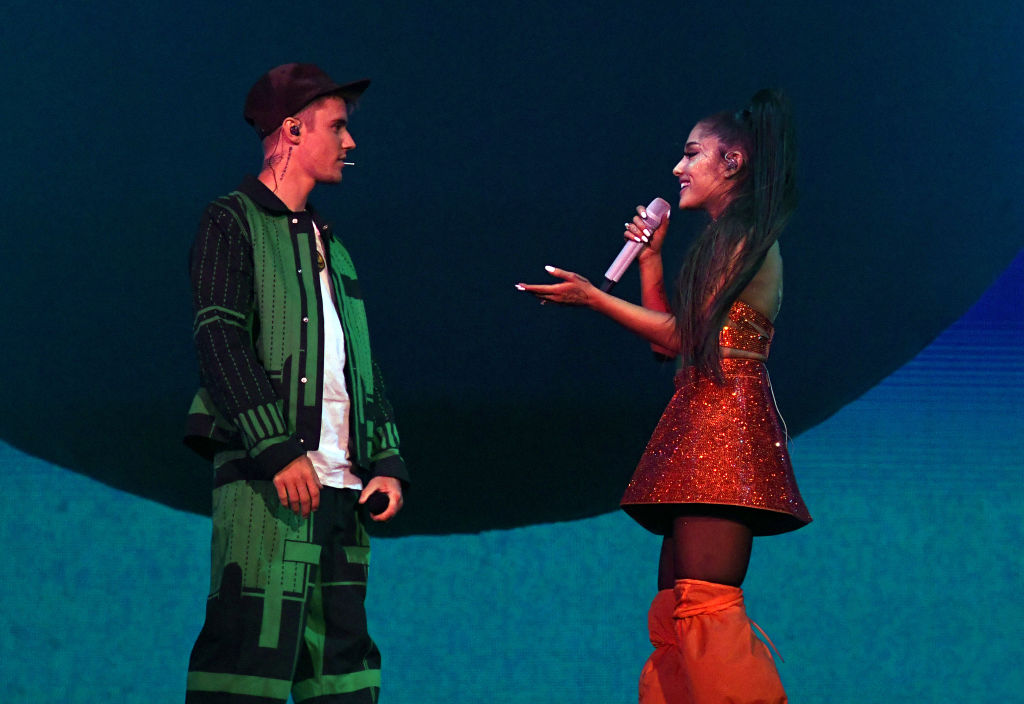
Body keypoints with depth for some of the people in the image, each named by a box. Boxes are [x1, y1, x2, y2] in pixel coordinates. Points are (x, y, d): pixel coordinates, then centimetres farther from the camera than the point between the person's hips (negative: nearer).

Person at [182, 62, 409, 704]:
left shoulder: (329, 246, 25)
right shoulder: (234, 223, 2)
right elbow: (219, 340, -10)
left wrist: (387, 460, 9)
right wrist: (277, 450, -18)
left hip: (341, 482, 8)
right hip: (268, 478, -8)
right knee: (251, 644, -13)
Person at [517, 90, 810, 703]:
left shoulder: (746, 236, -6)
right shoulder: (724, 243, 24)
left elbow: (682, 335, -9)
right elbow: (672, 338, 19)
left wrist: (592, 297, -2)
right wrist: (650, 255, 16)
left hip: (723, 416, -10)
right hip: (700, 420, 10)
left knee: (704, 601, -16)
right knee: (675, 606, 5)